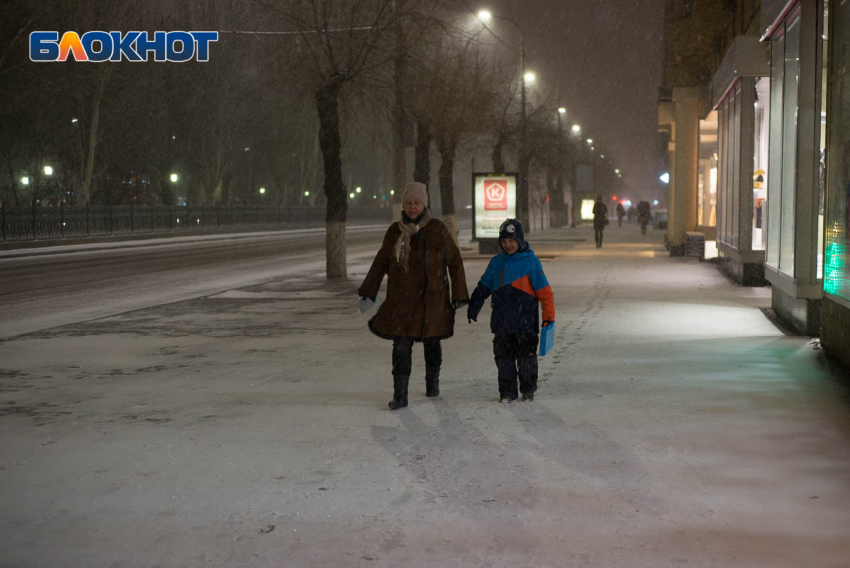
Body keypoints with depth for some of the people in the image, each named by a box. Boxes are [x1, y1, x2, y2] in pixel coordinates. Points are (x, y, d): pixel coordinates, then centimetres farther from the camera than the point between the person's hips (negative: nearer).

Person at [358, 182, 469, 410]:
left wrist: (459, 294, -2)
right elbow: (381, 262, 14)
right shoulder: (395, 231, 4)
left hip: (432, 299, -1)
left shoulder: (437, 229, -3)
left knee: (432, 342, 13)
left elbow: (454, 261, 0)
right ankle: (400, 395, -3)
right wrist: (368, 291, 15)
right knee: (401, 346, -7)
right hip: (402, 300, 1)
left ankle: (432, 382, 37)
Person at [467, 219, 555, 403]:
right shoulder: (496, 262, 10)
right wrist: (473, 307, 19)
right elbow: (483, 287, 19)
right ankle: (507, 392, 15)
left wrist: (549, 316, -9)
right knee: (503, 356, 6)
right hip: (502, 322, 4)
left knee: (526, 356, 2)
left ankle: (528, 391, 17)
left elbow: (544, 291, -5)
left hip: (525, 321, -4)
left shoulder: (531, 262, -4)